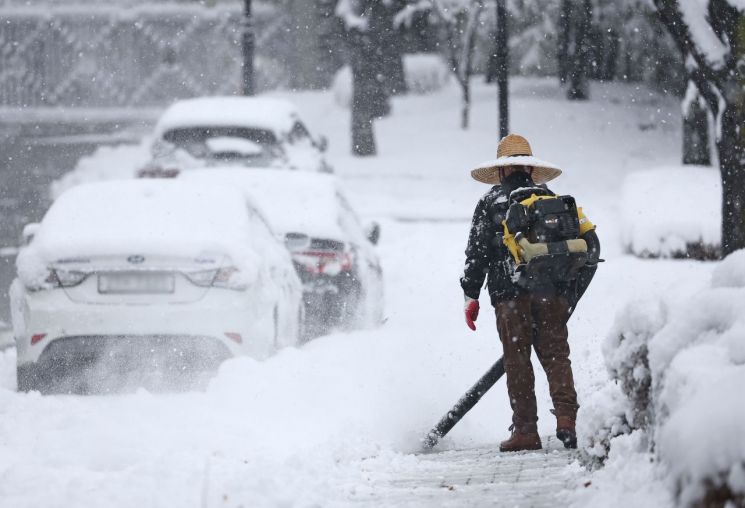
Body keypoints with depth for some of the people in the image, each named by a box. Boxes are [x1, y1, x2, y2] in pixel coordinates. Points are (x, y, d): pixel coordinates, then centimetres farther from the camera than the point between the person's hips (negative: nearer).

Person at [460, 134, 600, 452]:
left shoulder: (491, 203, 8)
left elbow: (476, 252, 0)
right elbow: (590, 245, 12)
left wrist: (470, 296, 5)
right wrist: (572, 292, 17)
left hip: (510, 295, -2)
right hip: (552, 294, 2)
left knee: (517, 361, 1)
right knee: (556, 355, 5)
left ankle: (525, 431, 0)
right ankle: (566, 417, -12)